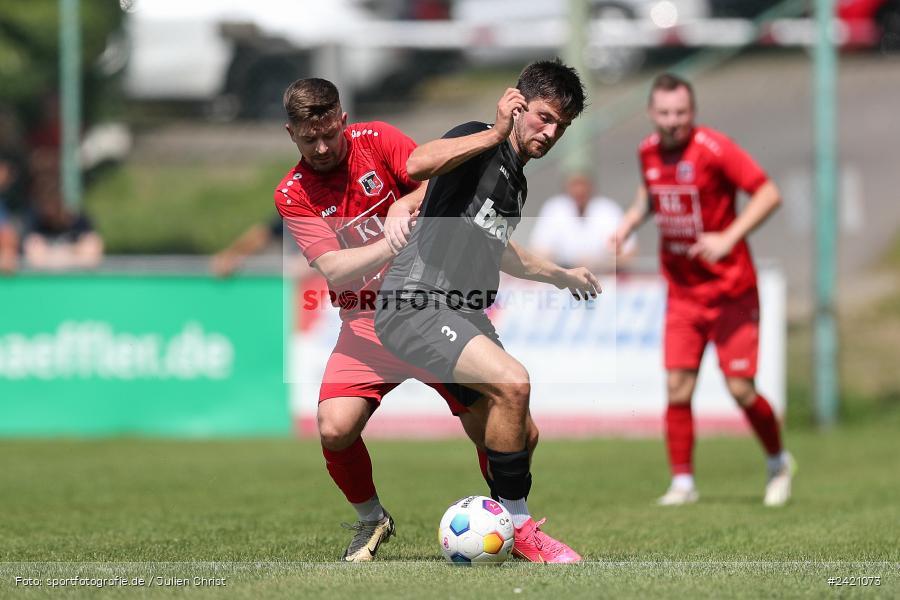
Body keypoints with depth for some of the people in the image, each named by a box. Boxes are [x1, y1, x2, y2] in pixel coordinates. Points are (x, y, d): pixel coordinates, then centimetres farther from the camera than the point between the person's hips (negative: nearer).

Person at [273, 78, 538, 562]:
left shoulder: (377, 140, -2)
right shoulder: (292, 195, -4)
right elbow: (333, 269, -15)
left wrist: (405, 206, -29)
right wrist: (391, 245, -30)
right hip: (367, 324, 0)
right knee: (334, 428, -21)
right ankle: (371, 519, 7)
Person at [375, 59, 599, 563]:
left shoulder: (516, 181, 21)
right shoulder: (480, 146, -6)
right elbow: (418, 165, -29)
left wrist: (560, 275, 50)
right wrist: (496, 133, -27)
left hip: (463, 314, 10)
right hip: (414, 306, -10)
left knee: (522, 433, 5)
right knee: (512, 382, -27)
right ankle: (518, 526, -15)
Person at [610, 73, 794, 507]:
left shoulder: (713, 149, -16)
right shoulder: (648, 152, 2)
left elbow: (769, 194, -15)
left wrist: (728, 238, -24)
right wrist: (630, 222, 6)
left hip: (731, 291, -5)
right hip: (681, 291, 5)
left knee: (740, 390, -4)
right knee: (677, 386, -6)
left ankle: (778, 462, 21)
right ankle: (683, 482, 5)